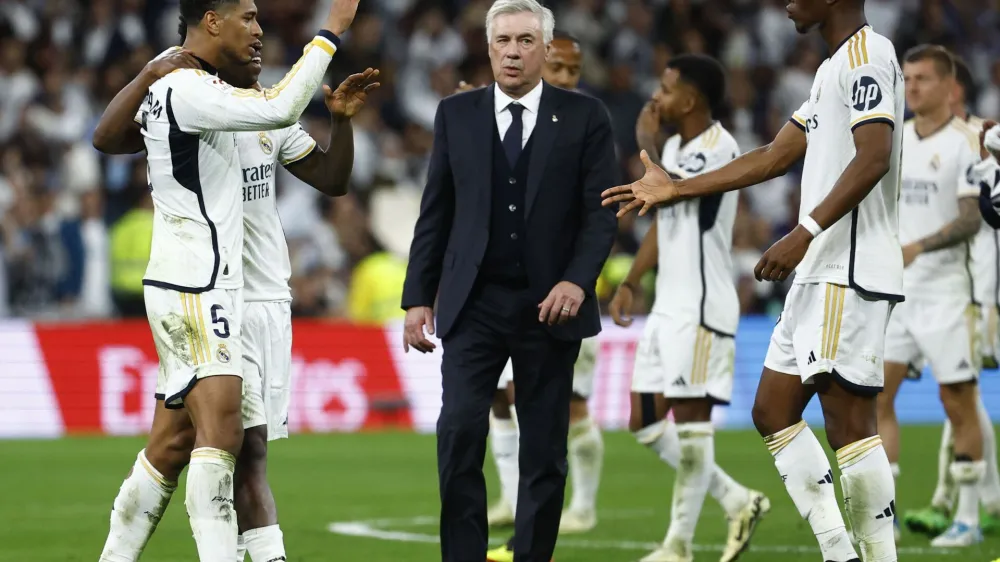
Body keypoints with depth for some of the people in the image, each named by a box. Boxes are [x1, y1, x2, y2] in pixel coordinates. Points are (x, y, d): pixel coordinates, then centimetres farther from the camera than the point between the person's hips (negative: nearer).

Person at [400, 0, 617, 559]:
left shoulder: (584, 116, 1)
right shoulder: (456, 114, 7)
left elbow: (601, 213, -3)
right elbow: (435, 213, 8)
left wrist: (578, 282, -18)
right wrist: (419, 298, 3)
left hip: (550, 305, -1)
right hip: (474, 303, 1)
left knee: (545, 450, 3)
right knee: (459, 431, -13)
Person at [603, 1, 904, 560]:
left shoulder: (868, 54, -10)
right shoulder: (835, 68, 22)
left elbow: (874, 157, -22)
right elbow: (774, 158, 28)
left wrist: (805, 234, -27)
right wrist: (674, 189, 32)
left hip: (851, 275, -11)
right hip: (820, 274, 11)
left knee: (849, 420, -12)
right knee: (774, 410, 9)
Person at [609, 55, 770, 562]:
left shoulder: (719, 148, -15)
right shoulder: (675, 147, 15)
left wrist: (645, 142, -12)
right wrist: (630, 284, 17)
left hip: (701, 310, -10)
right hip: (669, 307, 10)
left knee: (691, 419, -5)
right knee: (644, 422, 9)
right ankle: (738, 501, 19)